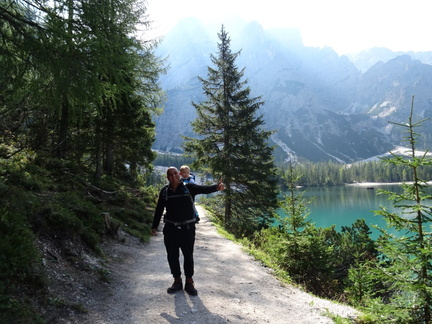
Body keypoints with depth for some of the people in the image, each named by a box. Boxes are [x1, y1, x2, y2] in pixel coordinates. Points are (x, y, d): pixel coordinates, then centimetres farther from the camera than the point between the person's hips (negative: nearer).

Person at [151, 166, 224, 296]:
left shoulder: (189, 188, -5)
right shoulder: (165, 191, 4)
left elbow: (203, 189, -22)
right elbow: (159, 210, 10)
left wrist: (216, 187, -42)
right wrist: (154, 226, 9)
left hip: (187, 228, -2)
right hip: (170, 228, 3)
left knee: (188, 255, 5)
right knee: (172, 256, 9)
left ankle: (189, 282, 20)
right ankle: (177, 281, 26)